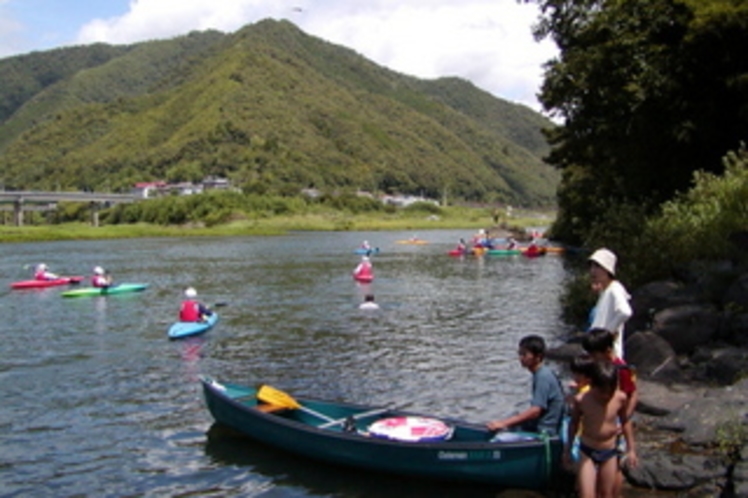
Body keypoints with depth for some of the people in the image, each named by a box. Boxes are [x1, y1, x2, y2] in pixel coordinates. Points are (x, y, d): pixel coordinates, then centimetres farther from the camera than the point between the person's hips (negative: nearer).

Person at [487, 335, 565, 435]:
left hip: (544, 430, -10)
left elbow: (535, 411, -23)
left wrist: (504, 423, -23)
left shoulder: (544, 376, -17)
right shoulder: (539, 374, 12)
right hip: (537, 425, 10)